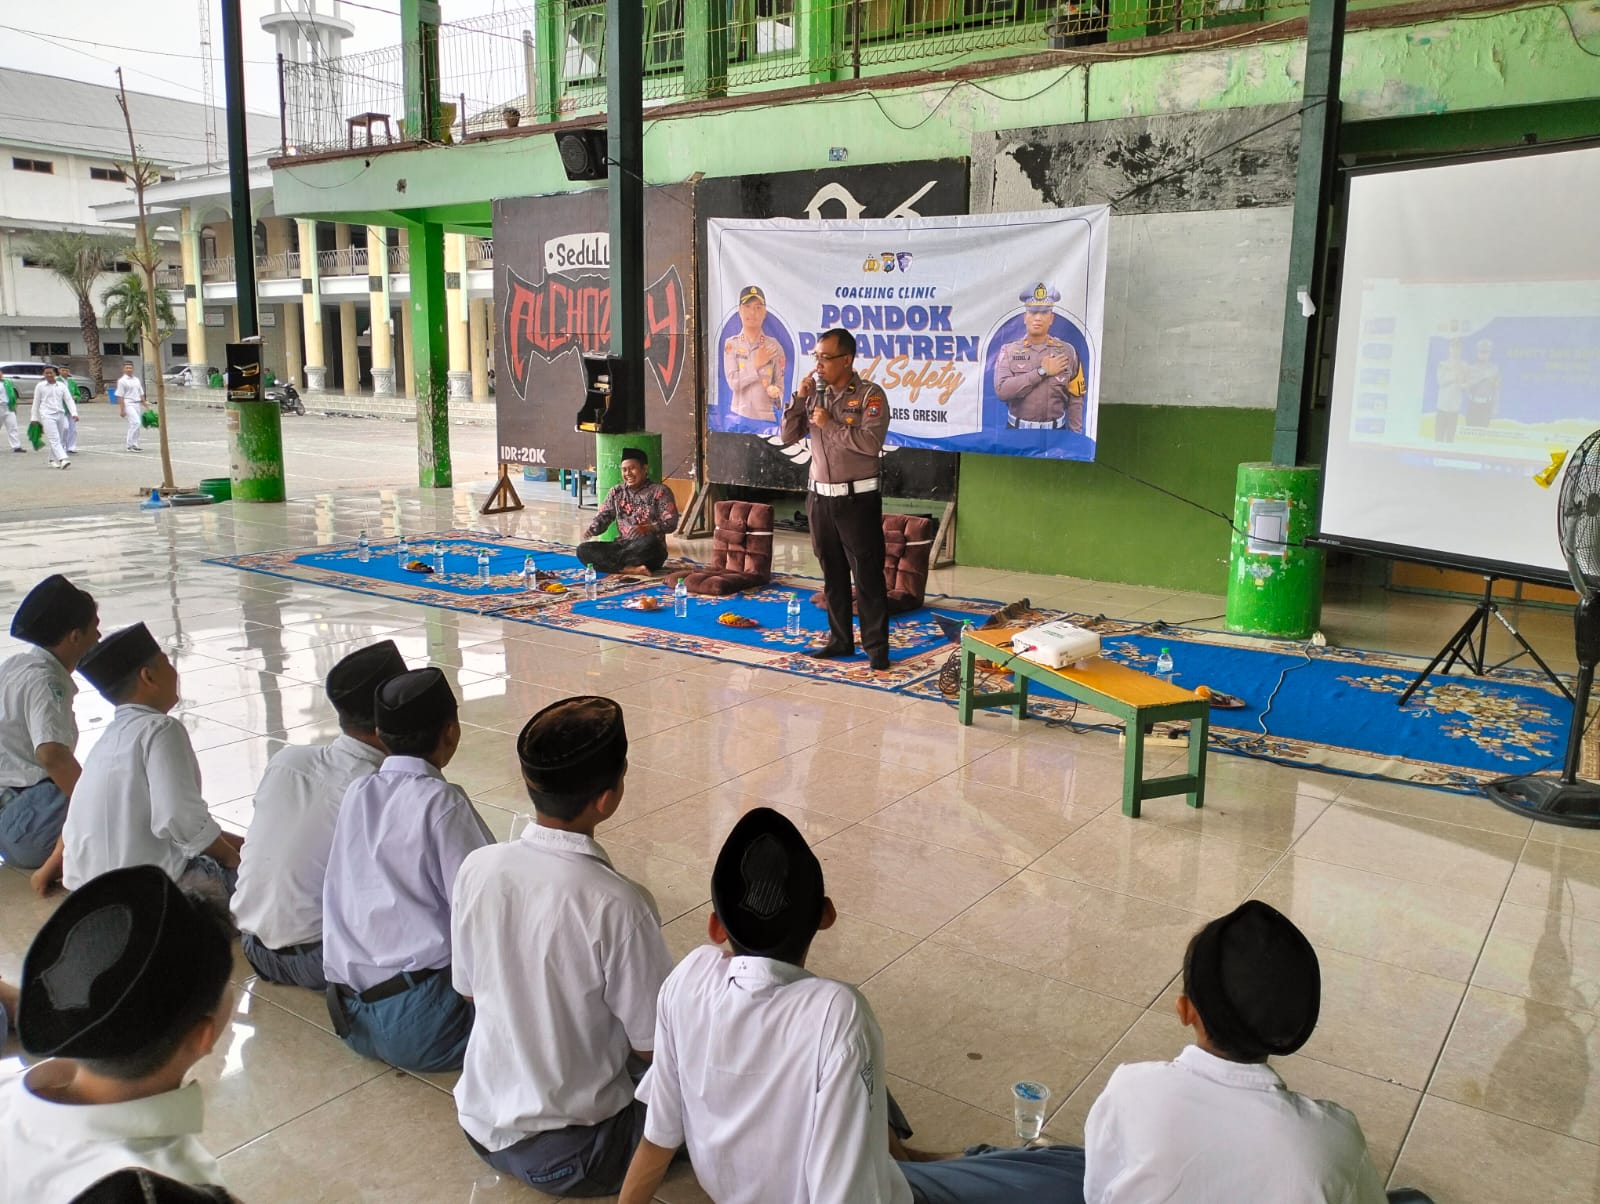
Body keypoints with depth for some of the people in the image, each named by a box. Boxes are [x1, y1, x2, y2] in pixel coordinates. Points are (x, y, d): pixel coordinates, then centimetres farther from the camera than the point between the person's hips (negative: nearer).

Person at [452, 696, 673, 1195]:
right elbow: (650, 1045, -16)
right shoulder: (618, 906, -29)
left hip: (480, 1124, 6)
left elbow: (468, 988, 4)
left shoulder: (477, 868, -12)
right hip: (569, 1155, -6)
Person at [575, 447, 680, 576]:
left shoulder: (659, 491, -1)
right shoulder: (616, 492, 14)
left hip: (650, 550, -5)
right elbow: (603, 516, 9)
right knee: (583, 550, -17)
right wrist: (591, 531, -14)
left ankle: (612, 564, -21)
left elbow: (671, 523, -9)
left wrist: (648, 528, -29)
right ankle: (630, 569, -31)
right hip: (622, 546, 5)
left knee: (650, 542, -41)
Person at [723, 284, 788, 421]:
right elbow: (733, 381, -7)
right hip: (739, 415, 0)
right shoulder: (731, 344, 3)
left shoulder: (774, 346, 3)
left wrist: (775, 391, -18)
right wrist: (756, 364, -13)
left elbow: (780, 384, 3)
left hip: (767, 416, 0)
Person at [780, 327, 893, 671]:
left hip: (858, 499, -6)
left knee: (867, 576, -3)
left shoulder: (870, 395, -9)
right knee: (833, 575, 12)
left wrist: (830, 424, -16)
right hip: (820, 497, 6)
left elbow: (871, 442, -21)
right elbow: (789, 436, 8)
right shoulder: (816, 395, 9)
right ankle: (840, 640, 22)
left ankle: (876, 647, 3)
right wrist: (799, 398, -4)